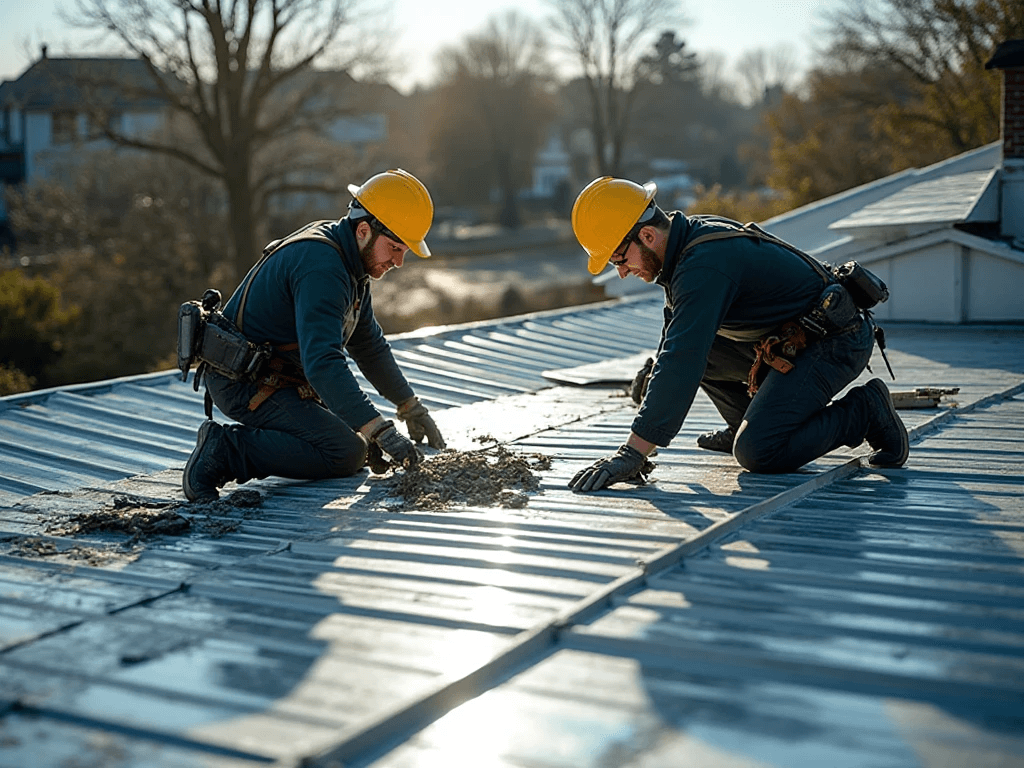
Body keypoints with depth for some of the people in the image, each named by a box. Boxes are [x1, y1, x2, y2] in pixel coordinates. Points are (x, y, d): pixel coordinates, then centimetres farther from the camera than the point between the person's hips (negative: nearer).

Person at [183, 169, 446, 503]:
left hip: (279, 373, 10)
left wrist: (412, 407, 19)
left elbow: (369, 344, 20)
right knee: (347, 453, -22)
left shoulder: (349, 261, 8)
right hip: (247, 383, -10)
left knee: (362, 440, 17)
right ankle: (224, 450, -17)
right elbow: (323, 362, -36)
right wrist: (380, 431, -38)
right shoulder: (321, 266, -25)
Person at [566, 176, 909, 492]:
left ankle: (865, 412, -4)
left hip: (833, 342, -10)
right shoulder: (692, 235, 4)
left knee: (757, 453, -20)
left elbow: (683, 363, -32)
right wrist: (655, 369, 33)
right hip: (792, 336, 10)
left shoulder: (703, 265, -26)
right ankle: (746, 426, 22)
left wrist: (633, 453, -33)